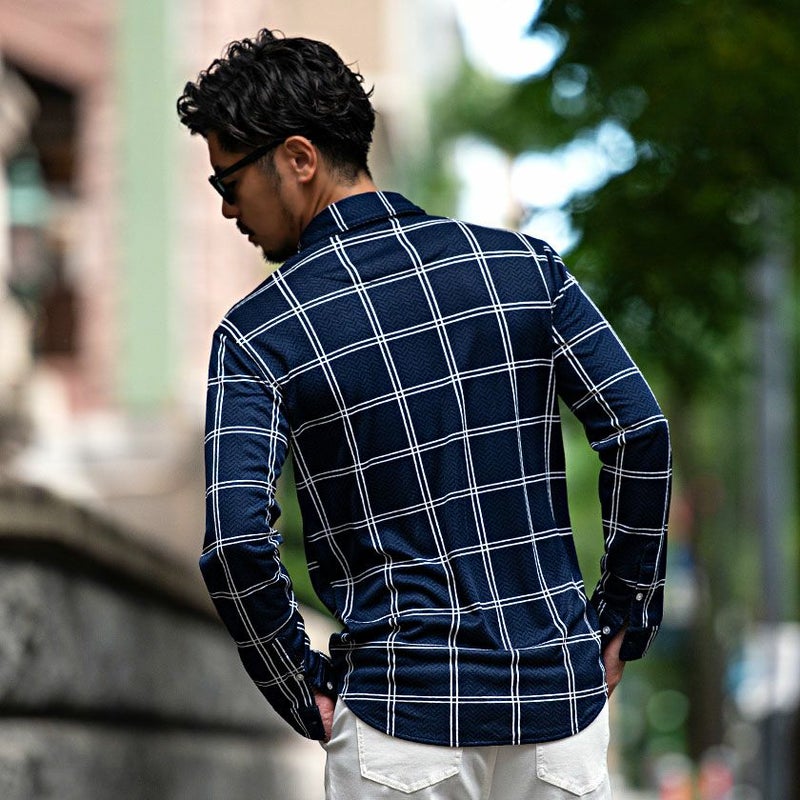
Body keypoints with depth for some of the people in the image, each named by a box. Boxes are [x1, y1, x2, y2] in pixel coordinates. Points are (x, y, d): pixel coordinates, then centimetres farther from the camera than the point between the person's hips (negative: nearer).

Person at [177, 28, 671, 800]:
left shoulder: (257, 332, -7)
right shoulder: (522, 264, 2)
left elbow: (236, 542, -16)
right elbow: (641, 433, -2)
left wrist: (303, 698, -2)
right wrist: (623, 622, 8)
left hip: (408, 712, -3)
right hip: (560, 687, 3)